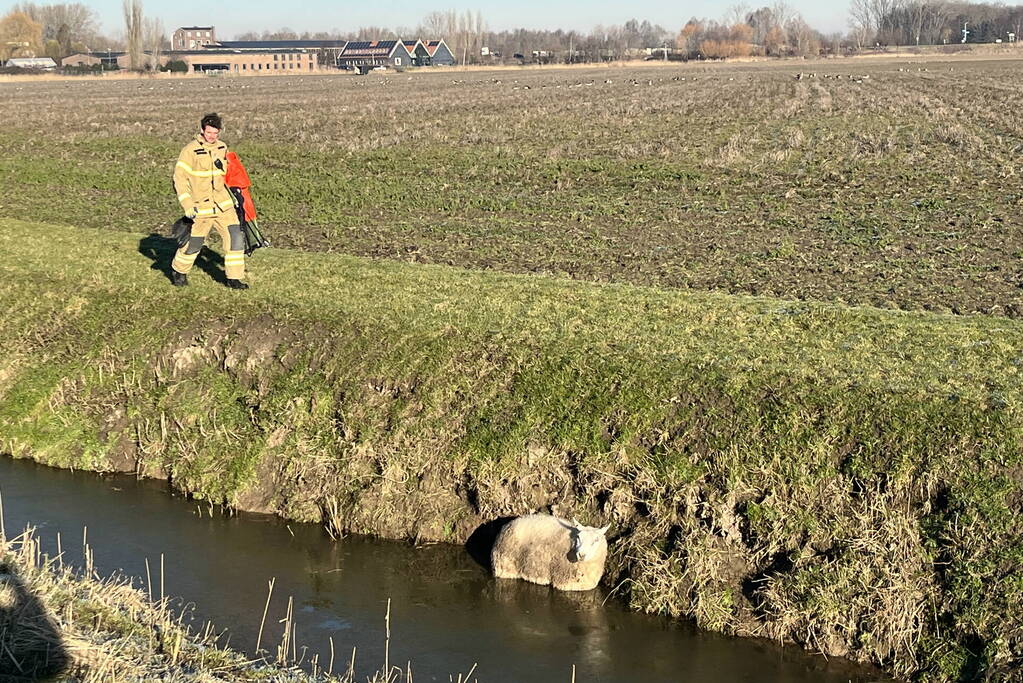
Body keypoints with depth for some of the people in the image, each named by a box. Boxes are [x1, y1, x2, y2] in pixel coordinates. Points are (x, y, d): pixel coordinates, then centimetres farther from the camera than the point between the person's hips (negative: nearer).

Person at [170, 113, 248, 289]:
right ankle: (178, 271, 32)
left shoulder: (222, 149, 8)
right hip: (201, 208, -5)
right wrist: (187, 205, -18)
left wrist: (233, 197, 23)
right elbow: (180, 178, -12)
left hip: (223, 205, 5)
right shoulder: (191, 150, -11)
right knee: (193, 245, 6)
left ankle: (234, 278, 2)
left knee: (235, 238, -7)